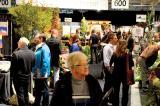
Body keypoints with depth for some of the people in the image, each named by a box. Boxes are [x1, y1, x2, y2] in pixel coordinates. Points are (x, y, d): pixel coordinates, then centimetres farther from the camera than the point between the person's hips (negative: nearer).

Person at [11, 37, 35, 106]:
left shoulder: (16, 54, -21)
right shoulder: (32, 53, -3)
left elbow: (12, 67, -14)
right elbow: (33, 65, 6)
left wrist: (12, 75, 1)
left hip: (18, 78, -5)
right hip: (28, 77, 6)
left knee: (20, 94, 3)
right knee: (26, 94, 19)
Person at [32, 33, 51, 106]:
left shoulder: (44, 48, -16)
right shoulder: (38, 48, 13)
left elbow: (45, 62, -21)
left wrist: (43, 74, -22)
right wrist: (34, 72, 17)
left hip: (42, 75, -9)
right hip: (37, 75, 9)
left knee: (44, 91, 2)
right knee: (37, 91, 18)